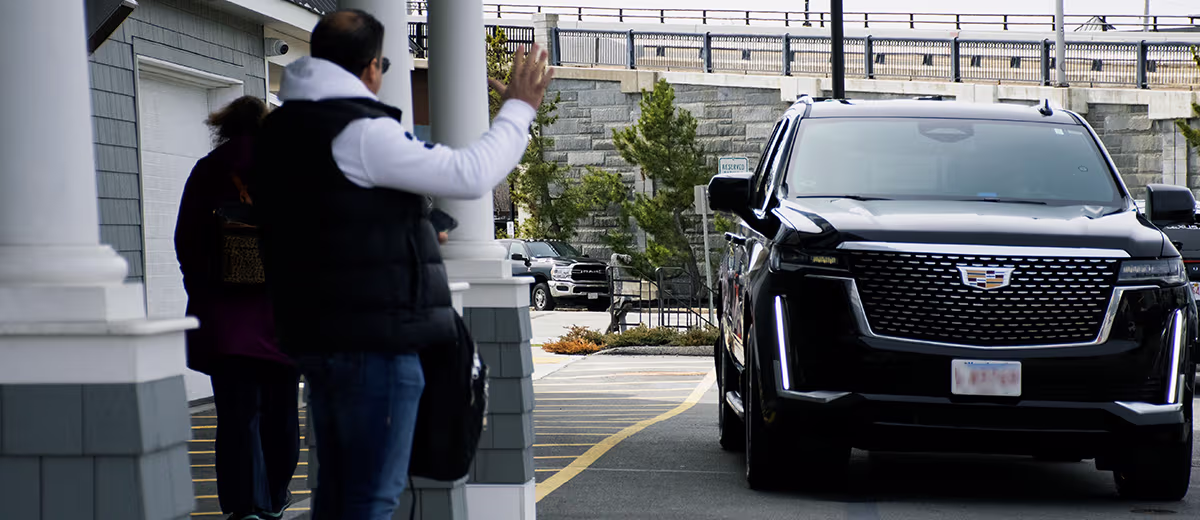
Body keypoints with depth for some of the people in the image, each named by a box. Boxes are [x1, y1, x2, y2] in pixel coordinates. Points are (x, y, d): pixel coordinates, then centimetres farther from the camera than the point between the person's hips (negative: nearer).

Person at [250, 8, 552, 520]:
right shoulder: (360, 133, -16)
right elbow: (471, 173, -18)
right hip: (375, 341, -9)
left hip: (317, 337, 9)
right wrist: (518, 108, -4)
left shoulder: (281, 133, 13)